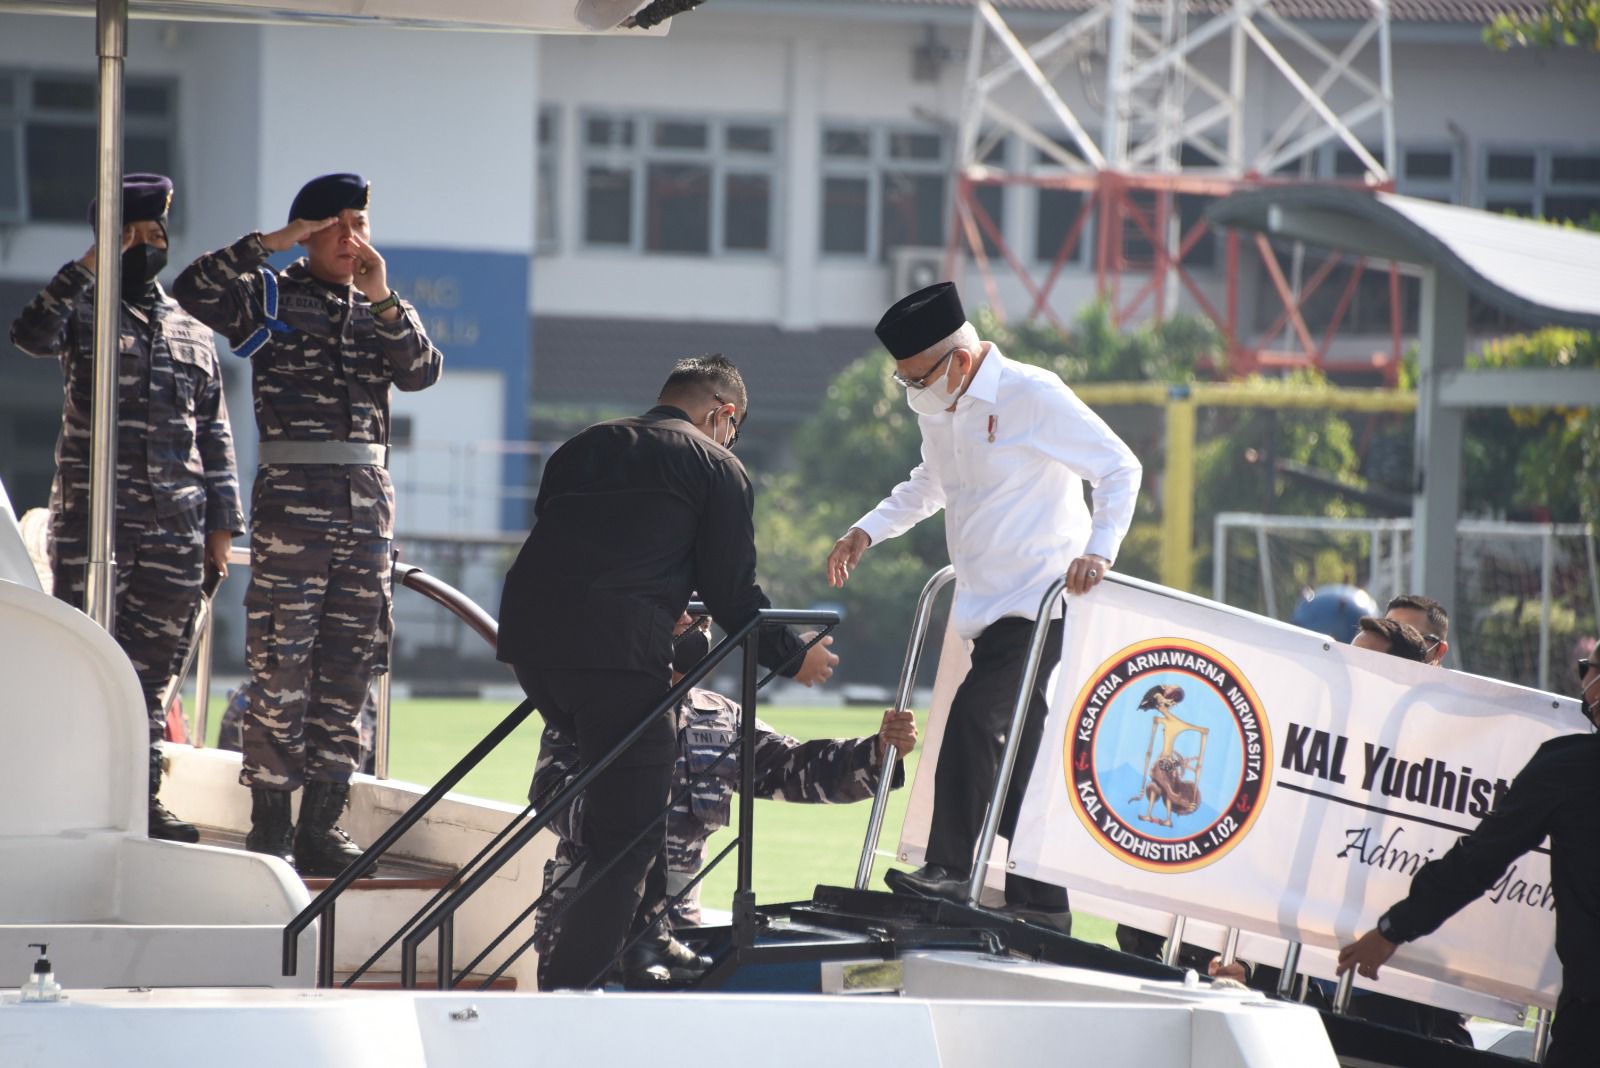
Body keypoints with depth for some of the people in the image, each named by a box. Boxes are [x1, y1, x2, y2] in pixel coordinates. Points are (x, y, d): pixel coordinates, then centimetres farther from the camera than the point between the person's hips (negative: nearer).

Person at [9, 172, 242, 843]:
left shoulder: (193, 335, 17)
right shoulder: (83, 313, 4)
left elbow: (215, 436, 18)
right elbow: (32, 334, -20)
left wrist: (221, 527, 11)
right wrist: (92, 263, -18)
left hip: (174, 529, 4)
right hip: (92, 520, -4)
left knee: (153, 668, 5)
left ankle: (143, 798, 10)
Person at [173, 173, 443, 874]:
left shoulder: (377, 310, 17)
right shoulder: (272, 296, 5)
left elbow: (422, 371, 0)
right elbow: (194, 291, -12)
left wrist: (382, 301, -9)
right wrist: (267, 244, -14)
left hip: (368, 499, 5)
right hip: (292, 493, -5)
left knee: (349, 662, 4)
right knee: (281, 663, -8)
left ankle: (321, 823, 8)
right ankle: (269, 827, -5)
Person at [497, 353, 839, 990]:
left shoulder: (582, 447, 27)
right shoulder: (717, 468, 8)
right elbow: (732, 593, 5)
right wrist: (792, 657, 21)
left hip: (527, 633, 7)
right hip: (618, 647, -7)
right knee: (629, 838, -2)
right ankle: (569, 991, -10)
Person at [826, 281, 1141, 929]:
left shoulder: (1034, 396, -14)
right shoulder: (940, 410, 10)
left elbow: (1120, 468, -12)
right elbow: (931, 484, 30)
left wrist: (1098, 550, -23)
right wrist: (867, 532, 18)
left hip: (1040, 602, -8)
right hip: (987, 608, 8)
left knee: (974, 715, -21)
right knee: (1019, 749, 8)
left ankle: (949, 870, -21)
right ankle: (1039, 902, 12)